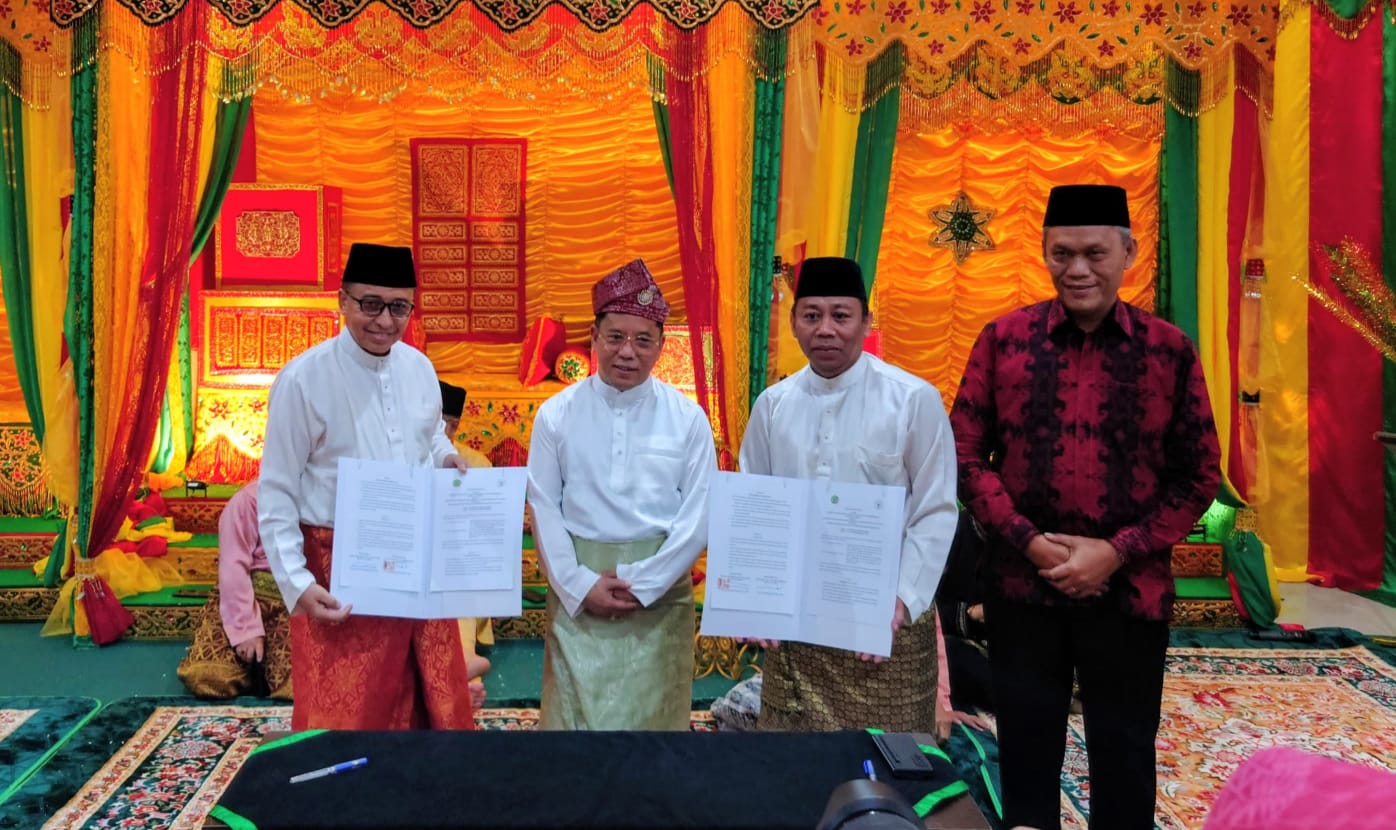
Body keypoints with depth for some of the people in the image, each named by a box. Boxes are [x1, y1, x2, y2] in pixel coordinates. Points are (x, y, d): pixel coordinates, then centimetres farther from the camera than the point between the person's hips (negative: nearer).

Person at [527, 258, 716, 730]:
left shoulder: (687, 419, -2)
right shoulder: (556, 415, -1)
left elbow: (699, 516, -4)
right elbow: (543, 509, -1)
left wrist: (641, 584, -10)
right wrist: (580, 584, -9)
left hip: (660, 593, 0)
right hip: (577, 589, 0)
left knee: (652, 710, 9)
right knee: (576, 708, 8)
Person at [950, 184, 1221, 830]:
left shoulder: (1169, 351, -2)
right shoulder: (1004, 339, -2)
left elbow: (1198, 477, 0)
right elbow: (966, 454, -1)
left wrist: (1116, 551, -11)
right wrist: (1029, 541, -12)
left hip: (1129, 591, 0)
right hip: (1021, 587, 1)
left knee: (1123, 759, 14)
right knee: (1026, 753, 15)